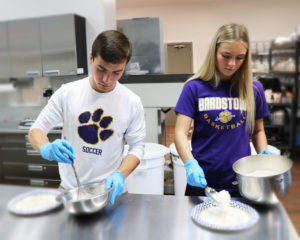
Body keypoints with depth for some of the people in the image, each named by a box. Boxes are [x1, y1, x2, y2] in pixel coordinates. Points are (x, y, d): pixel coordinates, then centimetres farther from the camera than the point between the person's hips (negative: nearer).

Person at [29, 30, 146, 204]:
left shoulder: (132, 103, -6)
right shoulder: (67, 93, -5)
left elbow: (137, 146, -1)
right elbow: (36, 130, 0)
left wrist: (120, 175, -18)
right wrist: (47, 149, -21)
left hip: (108, 190, -1)